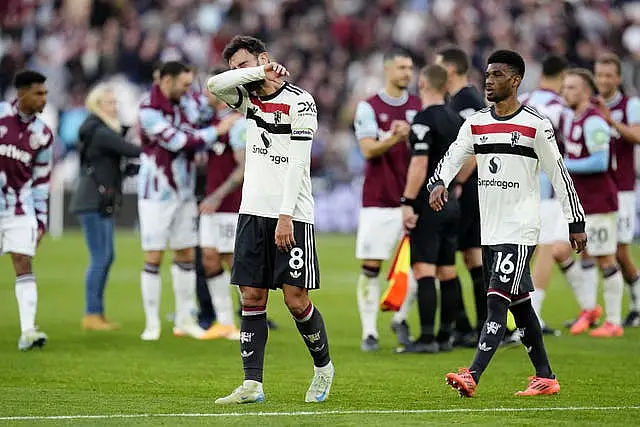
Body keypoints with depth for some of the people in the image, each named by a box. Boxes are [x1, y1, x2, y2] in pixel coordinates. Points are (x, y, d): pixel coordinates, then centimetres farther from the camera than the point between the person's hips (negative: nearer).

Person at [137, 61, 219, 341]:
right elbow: (179, 143, -21)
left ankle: (185, 320, 17)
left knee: (186, 254, 9)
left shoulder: (182, 104, 5)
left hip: (183, 192, 7)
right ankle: (152, 323, 2)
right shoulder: (149, 111, -18)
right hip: (156, 195, -7)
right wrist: (218, 131, -16)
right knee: (153, 257, -4)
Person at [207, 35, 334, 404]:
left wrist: (286, 216, -19)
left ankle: (324, 366, 16)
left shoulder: (300, 102, -7)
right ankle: (252, 384, -1)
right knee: (252, 297, 0)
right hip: (254, 211, 6)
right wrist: (259, 72, -12)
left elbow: (298, 163, -13)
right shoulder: (249, 98, 13)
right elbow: (214, 85, -5)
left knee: (296, 298, -6)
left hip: (292, 216, -6)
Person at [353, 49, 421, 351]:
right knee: (371, 267, -4)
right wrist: (393, 138, -27)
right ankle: (369, 331, 2)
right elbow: (368, 150, -10)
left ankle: (401, 319, 19)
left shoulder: (419, 107, 9)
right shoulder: (368, 107, 0)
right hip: (378, 201, -3)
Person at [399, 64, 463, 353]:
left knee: (424, 270, -10)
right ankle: (445, 336, 16)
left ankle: (427, 338, -15)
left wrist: (408, 202, -19)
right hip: (451, 204, 9)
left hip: (428, 203, -9)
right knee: (448, 271, 11)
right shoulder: (456, 119, 12)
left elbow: (419, 164, -20)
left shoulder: (424, 120, -13)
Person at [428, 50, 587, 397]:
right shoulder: (475, 124, 9)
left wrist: (576, 223, 1)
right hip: (490, 231, 7)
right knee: (520, 304, 12)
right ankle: (545, 378, 20)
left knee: (496, 301, -14)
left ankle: (471, 377, -23)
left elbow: (559, 174, -2)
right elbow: (452, 157, -2)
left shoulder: (535, 125, -6)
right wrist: (438, 183, -24)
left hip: (520, 230, -7)